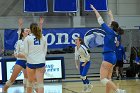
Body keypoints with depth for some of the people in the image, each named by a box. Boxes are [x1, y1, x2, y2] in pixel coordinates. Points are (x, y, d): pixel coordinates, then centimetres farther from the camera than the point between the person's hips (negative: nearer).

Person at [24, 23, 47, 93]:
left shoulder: (27, 38, -2)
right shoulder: (43, 38, 6)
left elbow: (26, 52, -3)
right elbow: (45, 51, 9)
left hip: (31, 62, -1)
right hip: (41, 62, 1)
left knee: (30, 81, 16)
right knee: (40, 83, -4)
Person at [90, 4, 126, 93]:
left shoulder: (110, 32, -7)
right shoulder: (115, 34, 12)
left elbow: (101, 21, -4)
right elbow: (114, 24, 32)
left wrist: (94, 10, 6)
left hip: (108, 57, -9)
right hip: (113, 57, 9)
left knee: (103, 79, -15)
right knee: (108, 79, 10)